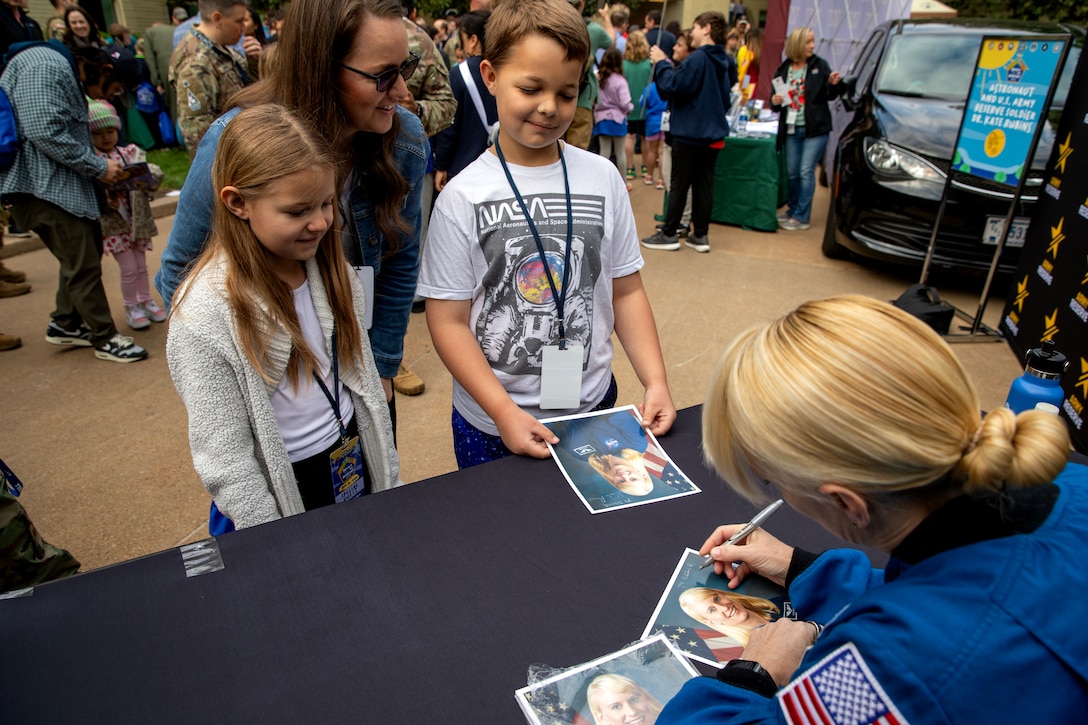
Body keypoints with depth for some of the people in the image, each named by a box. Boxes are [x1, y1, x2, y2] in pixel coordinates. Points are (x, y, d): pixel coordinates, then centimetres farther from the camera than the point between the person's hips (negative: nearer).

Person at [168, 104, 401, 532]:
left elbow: (364, 378, 4)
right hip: (285, 494, -5)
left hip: (358, 470, 5)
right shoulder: (204, 318, -23)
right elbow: (224, 461, -17)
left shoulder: (331, 268, -6)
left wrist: (391, 481, 9)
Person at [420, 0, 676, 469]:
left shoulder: (603, 179, -2)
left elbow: (626, 291, 4)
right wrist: (504, 410, -18)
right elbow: (449, 321, -10)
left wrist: (655, 382, -5)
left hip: (593, 407, 3)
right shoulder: (463, 196, -10)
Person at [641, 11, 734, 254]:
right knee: (704, 185, 9)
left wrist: (661, 63, -8)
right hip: (714, 134, 7)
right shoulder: (726, 62, 9)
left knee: (679, 185, 1)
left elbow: (673, 87, -21)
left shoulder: (697, 58, -17)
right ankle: (700, 235, 13)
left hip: (689, 133, -7)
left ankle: (668, 234, 7)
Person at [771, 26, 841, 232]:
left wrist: (833, 84, -17)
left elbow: (830, 96, 3)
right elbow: (776, 100, 13)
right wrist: (775, 101, -9)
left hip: (814, 129, -3)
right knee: (792, 173, 10)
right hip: (791, 129, 3)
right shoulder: (783, 69, 5)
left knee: (806, 172, -5)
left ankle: (801, 217, 0)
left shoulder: (820, 65, -1)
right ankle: (793, 209, 27)